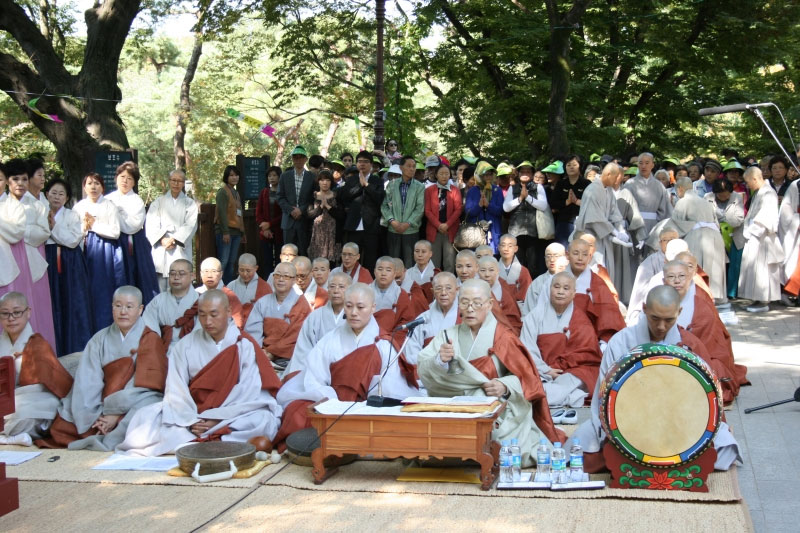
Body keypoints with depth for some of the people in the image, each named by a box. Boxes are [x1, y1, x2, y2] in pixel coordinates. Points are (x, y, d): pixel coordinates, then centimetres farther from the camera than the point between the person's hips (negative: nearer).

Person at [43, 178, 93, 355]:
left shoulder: (72, 215, 5)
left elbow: (74, 240, -7)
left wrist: (54, 226, -7)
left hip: (70, 265, -1)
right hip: (49, 262, 1)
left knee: (73, 305, -3)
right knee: (53, 305, 0)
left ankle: (77, 348, 3)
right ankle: (55, 350, 6)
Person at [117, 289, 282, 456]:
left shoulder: (245, 346, -1)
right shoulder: (186, 345, 5)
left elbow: (249, 392, -10)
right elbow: (176, 389, -4)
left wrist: (218, 420, -20)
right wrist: (190, 421, -20)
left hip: (234, 416, -1)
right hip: (193, 413, 2)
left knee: (264, 420, -34)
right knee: (145, 417, -19)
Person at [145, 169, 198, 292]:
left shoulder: (189, 203, 12)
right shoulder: (158, 202, 13)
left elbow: (190, 225, 0)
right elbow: (151, 224, 3)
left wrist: (175, 240, -11)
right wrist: (162, 239, -12)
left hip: (181, 250, -1)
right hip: (161, 250, 1)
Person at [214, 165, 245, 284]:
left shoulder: (236, 193, 21)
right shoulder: (223, 191, -5)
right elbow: (221, 212, -13)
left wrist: (242, 233, 20)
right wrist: (225, 232, -19)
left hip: (236, 232, 8)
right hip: (225, 231, -8)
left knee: (231, 262, 8)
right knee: (223, 262, -12)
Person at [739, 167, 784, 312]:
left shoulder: (768, 194, -15)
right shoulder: (758, 193, 13)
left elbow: (765, 218, -21)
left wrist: (750, 231, -16)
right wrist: (748, 231, 9)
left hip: (762, 238, -9)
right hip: (755, 237, 9)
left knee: (761, 267, -6)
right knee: (755, 267, 11)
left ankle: (764, 302, 0)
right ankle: (759, 300, 17)